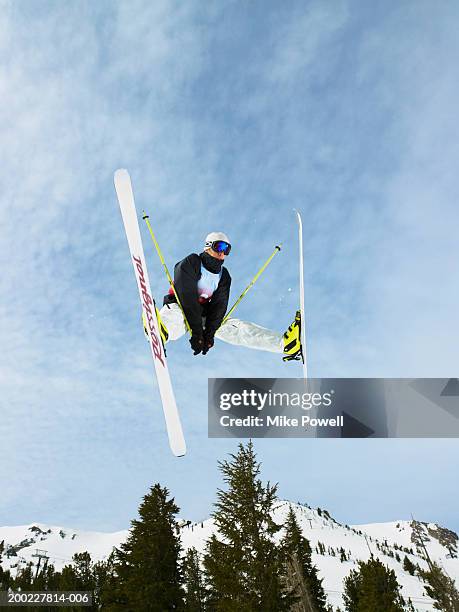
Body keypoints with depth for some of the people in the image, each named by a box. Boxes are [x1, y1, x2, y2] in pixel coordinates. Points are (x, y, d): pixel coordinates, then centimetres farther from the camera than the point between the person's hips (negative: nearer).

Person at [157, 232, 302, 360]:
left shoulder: (224, 276, 4)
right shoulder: (190, 264, -14)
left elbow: (219, 306, -7)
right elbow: (188, 298, -25)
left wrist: (209, 333, -24)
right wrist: (196, 332, -33)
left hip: (204, 315, 5)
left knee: (237, 327, -15)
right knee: (174, 318, -42)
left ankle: (284, 344, -31)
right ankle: (160, 333, -82)